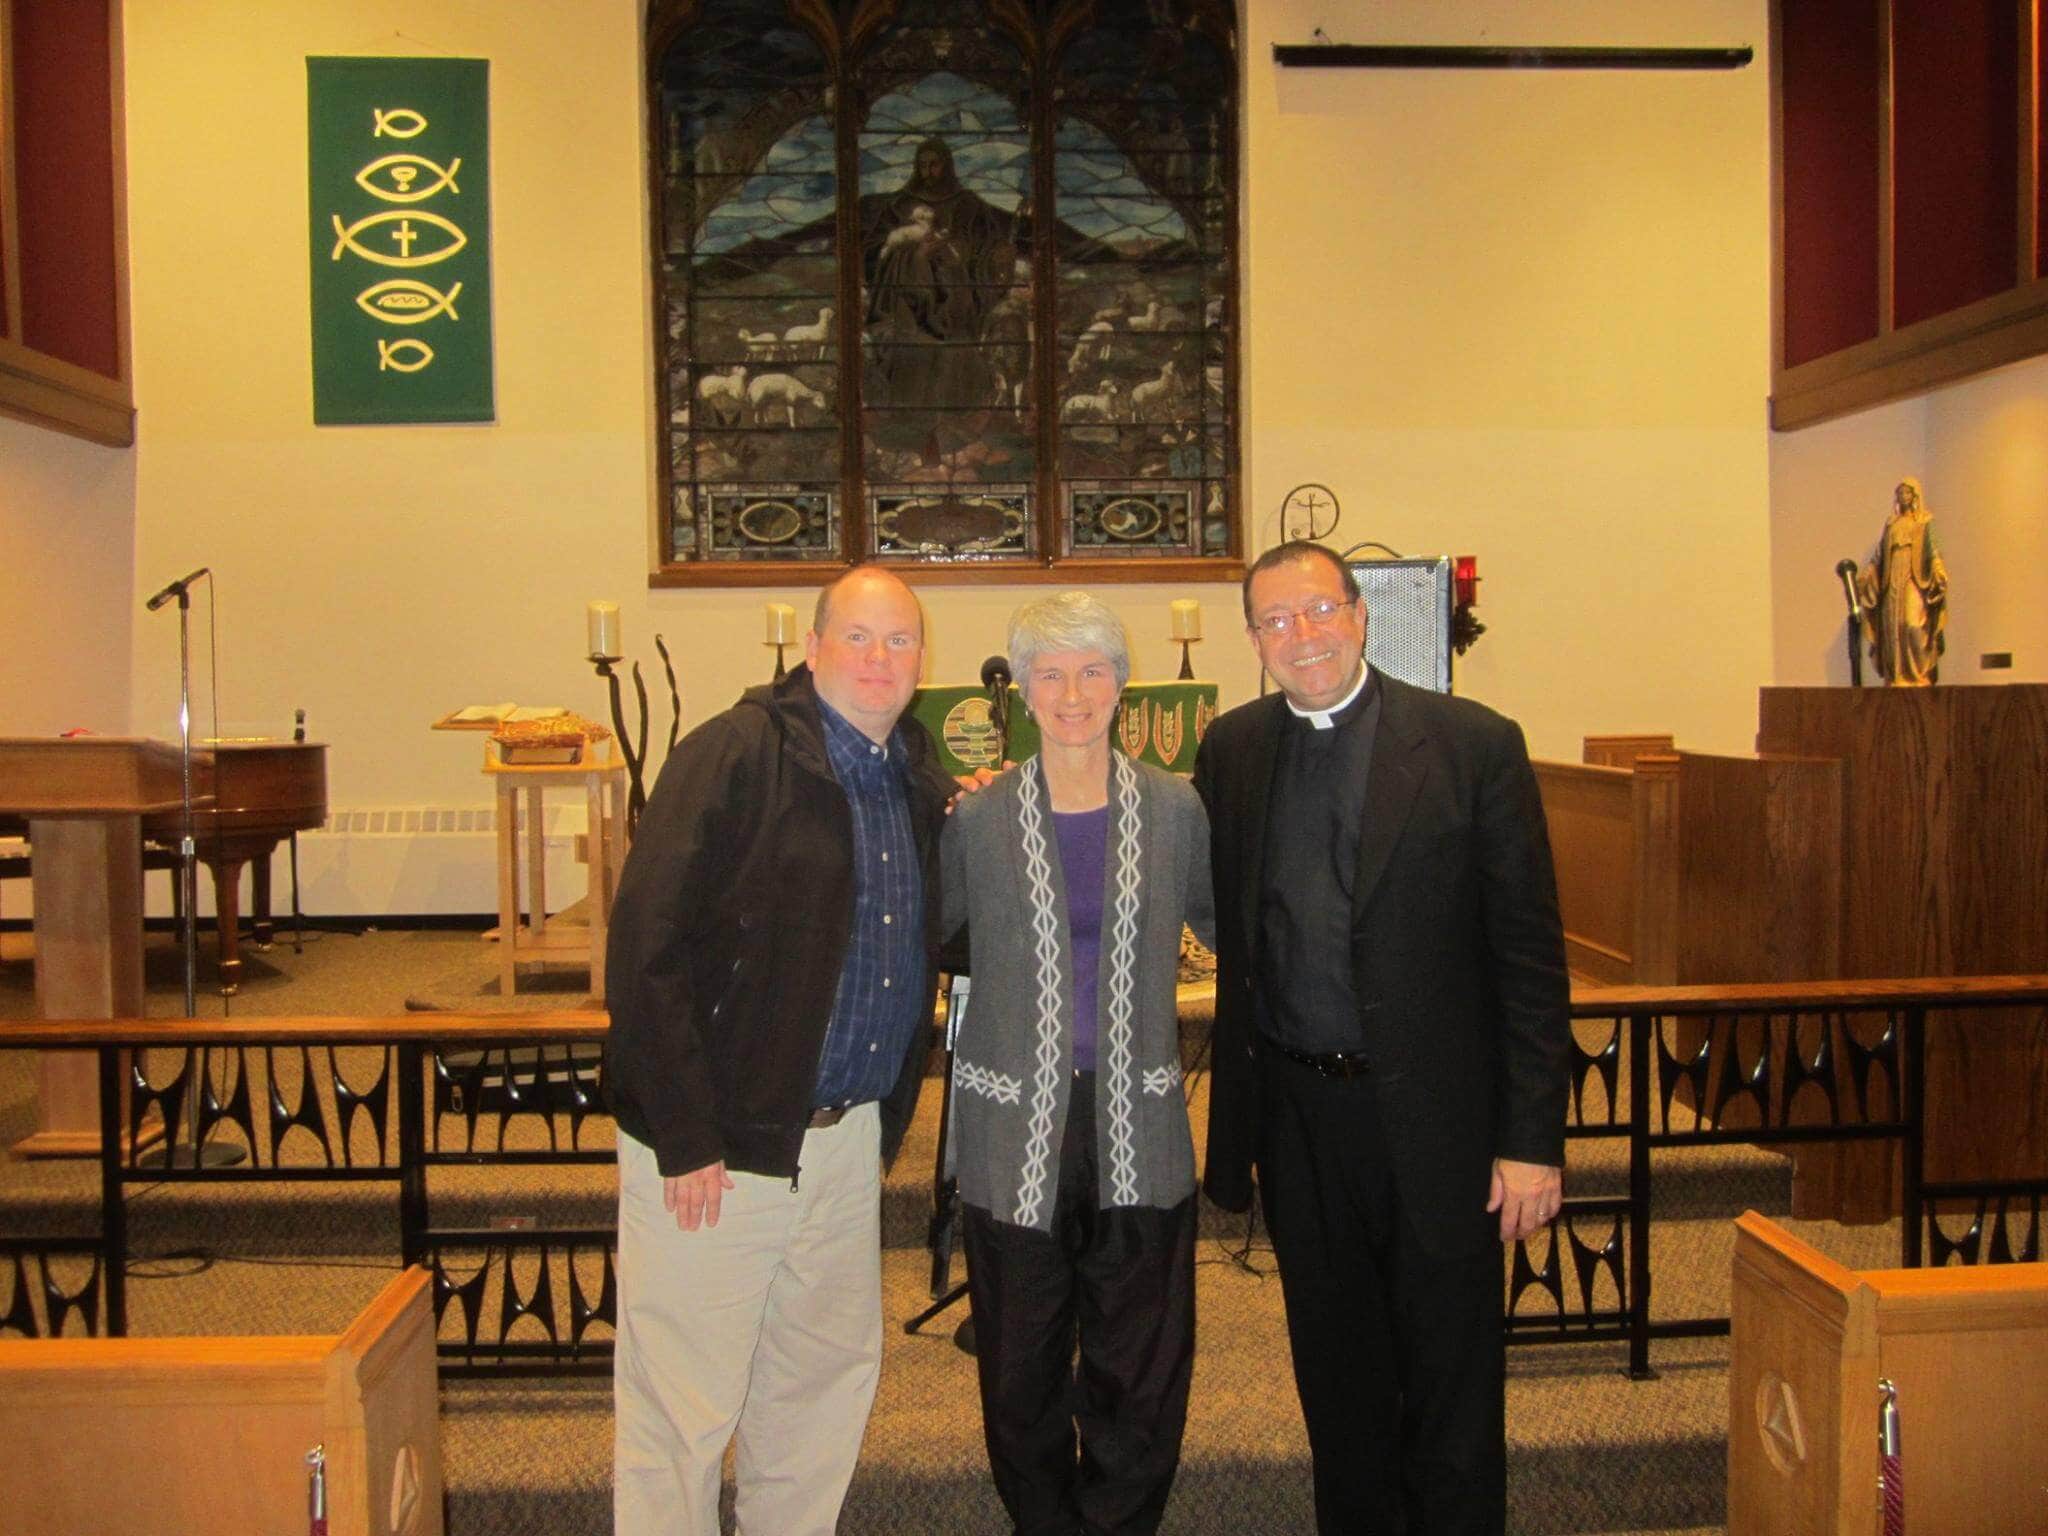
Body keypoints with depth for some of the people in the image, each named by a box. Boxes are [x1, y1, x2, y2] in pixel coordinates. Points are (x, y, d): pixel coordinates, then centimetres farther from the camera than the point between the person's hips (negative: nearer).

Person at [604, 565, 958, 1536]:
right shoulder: (735, 754, -14)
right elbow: (648, 945, -19)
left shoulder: (917, 775, 9)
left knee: (831, 1379, 19)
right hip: (717, 1145, -7)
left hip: (848, 1136, 7)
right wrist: (684, 1140, -19)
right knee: (683, 1403, 5)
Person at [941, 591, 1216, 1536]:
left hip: (1138, 1132, 1)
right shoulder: (977, 819, -2)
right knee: (1021, 1380, 13)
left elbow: (1225, 927, 13)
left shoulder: (1175, 809, 1)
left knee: (1143, 1384, 11)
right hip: (1017, 1134, 0)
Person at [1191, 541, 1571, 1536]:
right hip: (1296, 1111, 3)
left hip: (1433, 1112, -3)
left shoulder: (1474, 744, -7)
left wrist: (1533, 1138, -10)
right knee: (1336, 1378, 18)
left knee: (1452, 1385, 11)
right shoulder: (1231, 751, 4)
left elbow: (1529, 951, -8)